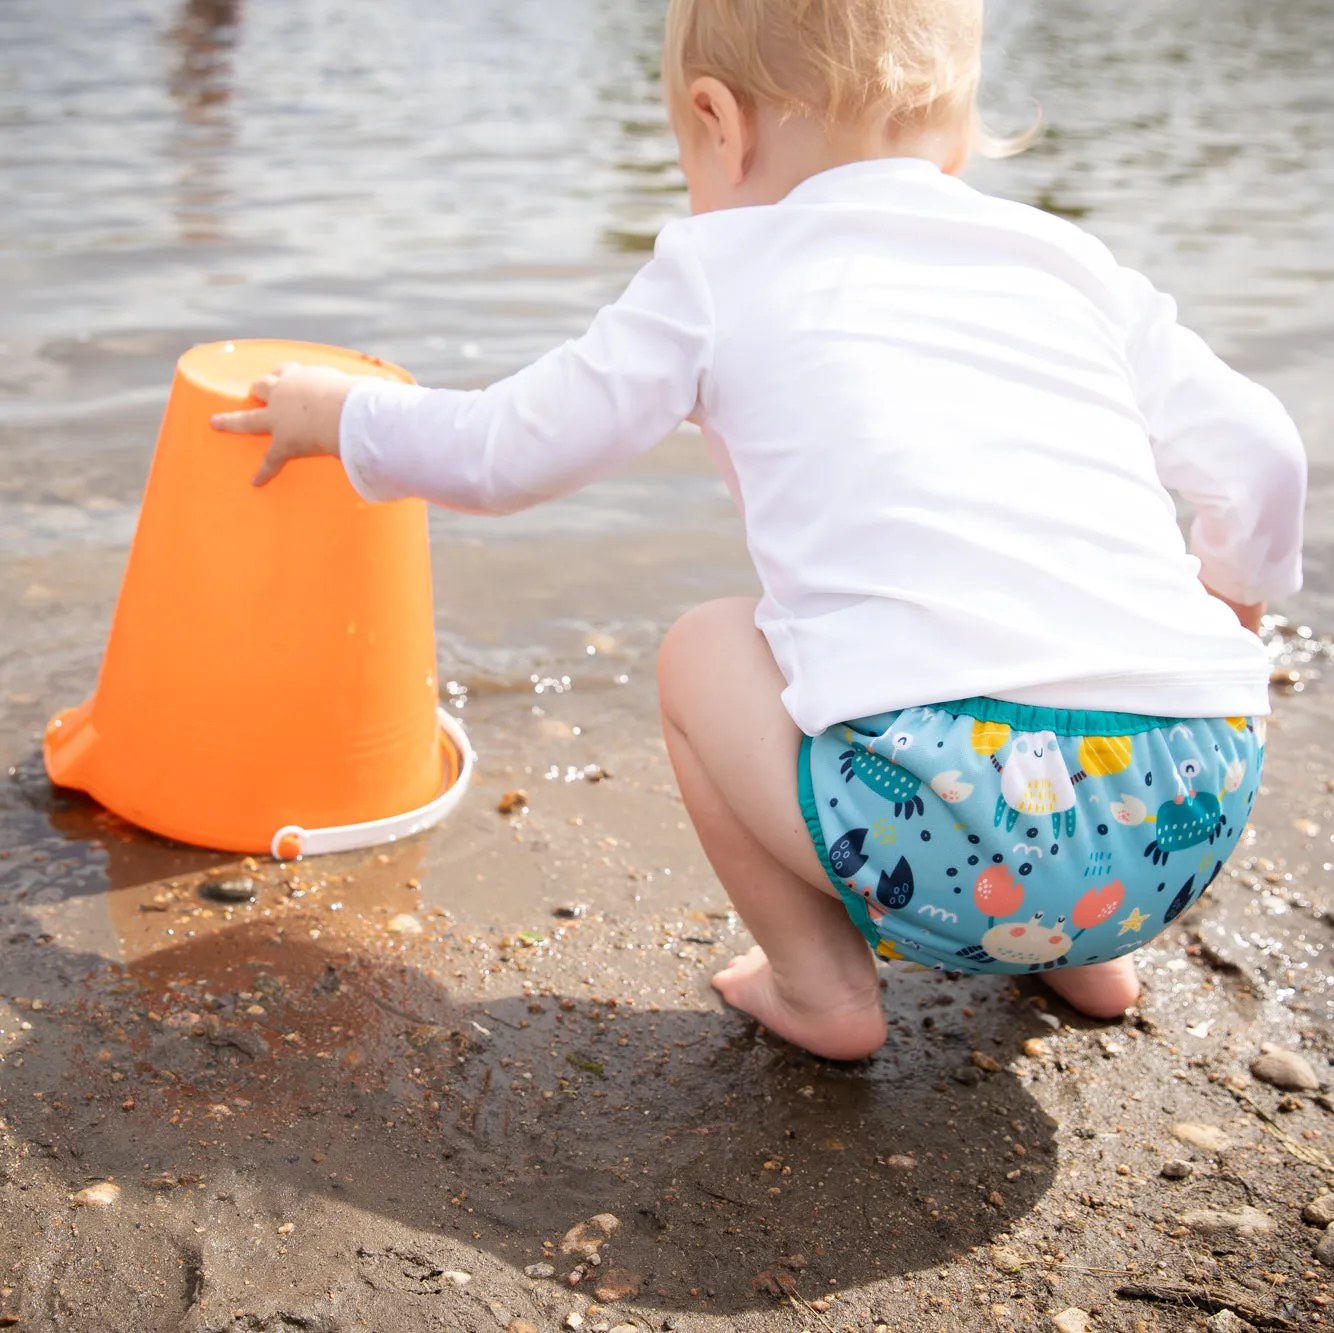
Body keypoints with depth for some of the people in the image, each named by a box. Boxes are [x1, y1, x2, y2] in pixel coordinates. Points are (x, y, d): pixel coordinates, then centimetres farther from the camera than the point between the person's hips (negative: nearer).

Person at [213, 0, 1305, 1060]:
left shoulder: (723, 267, 12)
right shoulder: (1071, 260, 21)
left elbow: (505, 453, 20)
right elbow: (1261, 459, 20)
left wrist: (341, 416, 40)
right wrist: (1231, 594, 43)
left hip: (958, 826, -5)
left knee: (704, 653, 20)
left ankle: (821, 984, 19)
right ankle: (1087, 953, 33)